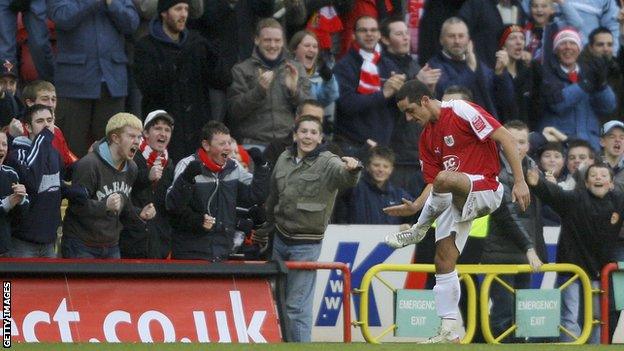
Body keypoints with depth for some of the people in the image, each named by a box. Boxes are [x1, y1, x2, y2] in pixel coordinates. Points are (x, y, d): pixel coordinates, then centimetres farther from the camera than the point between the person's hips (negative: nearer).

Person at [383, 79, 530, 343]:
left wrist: (520, 181, -19)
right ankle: (448, 332, 6)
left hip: (485, 189, -9)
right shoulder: (427, 137, 16)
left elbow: (505, 138, -13)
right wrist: (415, 206, -6)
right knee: (444, 262, 1)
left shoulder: (460, 111, -9)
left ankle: (419, 230, -15)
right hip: (455, 201, 9)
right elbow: (433, 185, 15)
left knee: (444, 179, -39)